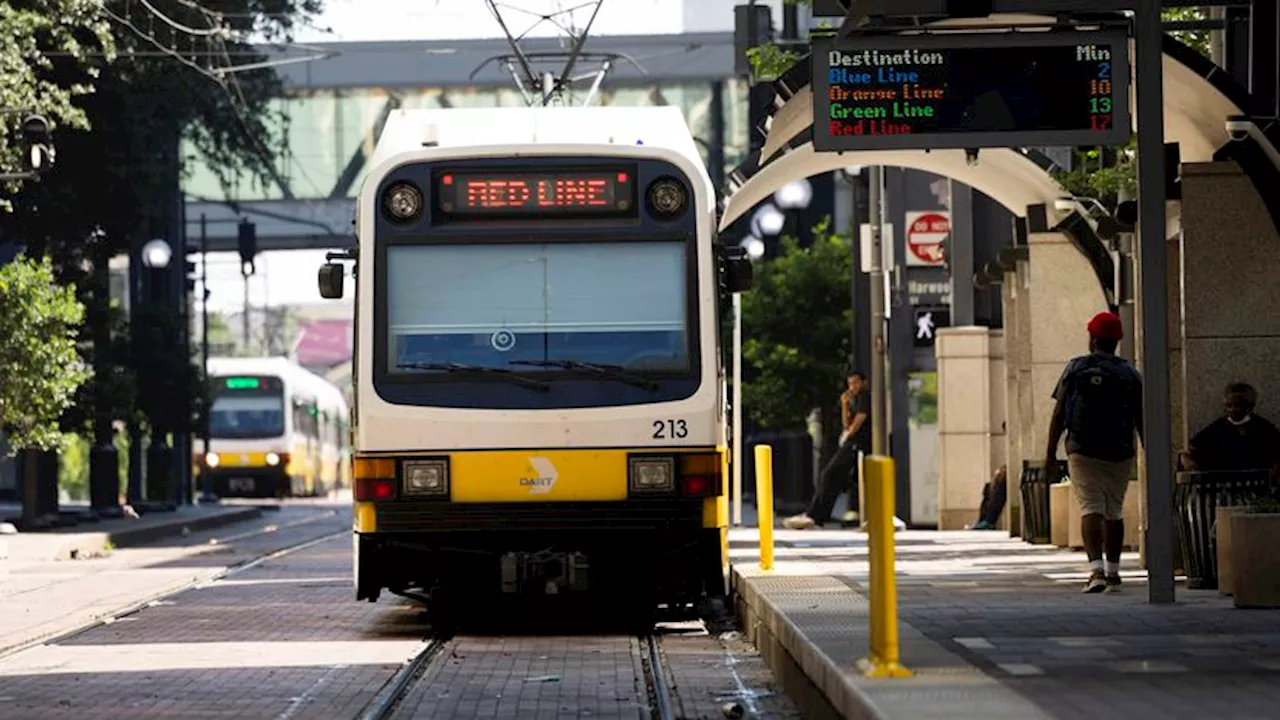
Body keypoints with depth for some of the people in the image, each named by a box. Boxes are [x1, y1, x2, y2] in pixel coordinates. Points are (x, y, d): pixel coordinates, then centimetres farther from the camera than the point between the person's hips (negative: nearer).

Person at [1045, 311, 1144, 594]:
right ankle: (1113, 573, 18)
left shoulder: (1075, 368, -1)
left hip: (1082, 451, -2)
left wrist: (1050, 452, 4)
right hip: (1119, 454, 2)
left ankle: (1096, 570, -23)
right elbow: (1141, 420, 4)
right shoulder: (1130, 374, 3)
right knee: (1114, 512, 13)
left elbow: (1059, 415, -2)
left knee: (1091, 509, -6)